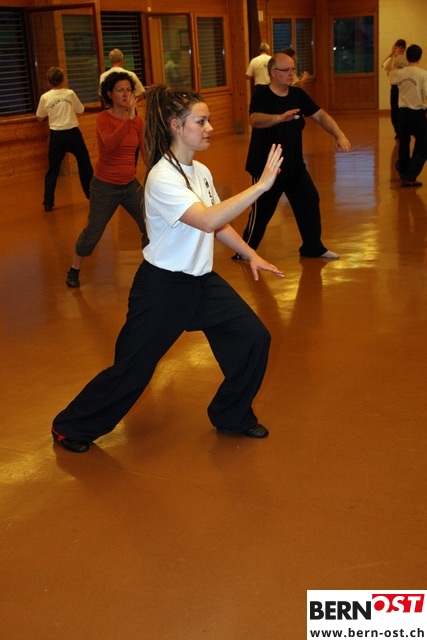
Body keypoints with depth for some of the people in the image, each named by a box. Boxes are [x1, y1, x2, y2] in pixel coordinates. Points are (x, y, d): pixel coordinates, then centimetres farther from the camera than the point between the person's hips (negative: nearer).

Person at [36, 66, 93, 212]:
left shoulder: (45, 97, -4)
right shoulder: (70, 93, -4)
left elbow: (40, 118, 8)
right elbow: (80, 110, 10)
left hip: (56, 136, 0)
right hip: (73, 133, 0)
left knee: (53, 170, 6)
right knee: (85, 165, 15)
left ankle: (48, 203, 1)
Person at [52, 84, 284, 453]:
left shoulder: (200, 172, 5)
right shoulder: (163, 179, -22)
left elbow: (219, 224, 16)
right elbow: (208, 221, -36)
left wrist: (251, 255, 4)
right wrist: (261, 185, -38)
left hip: (202, 280, 8)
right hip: (163, 285, -8)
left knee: (254, 338, 1)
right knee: (133, 368, 2)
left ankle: (233, 417, 22)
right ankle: (72, 427, 24)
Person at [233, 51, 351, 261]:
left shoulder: (298, 95, 3)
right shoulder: (261, 97, -17)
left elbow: (320, 115, 3)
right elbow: (254, 120, -37)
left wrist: (339, 135, -13)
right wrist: (280, 117, -55)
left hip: (295, 165, 6)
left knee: (310, 202, 8)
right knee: (262, 212, 0)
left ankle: (313, 247, 24)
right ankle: (244, 252, 18)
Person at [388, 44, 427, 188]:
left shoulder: (400, 72, 1)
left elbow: (390, 74, 25)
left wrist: (393, 60, 41)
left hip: (404, 113, 5)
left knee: (404, 144, 22)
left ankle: (404, 172, 38)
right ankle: (409, 177, -5)